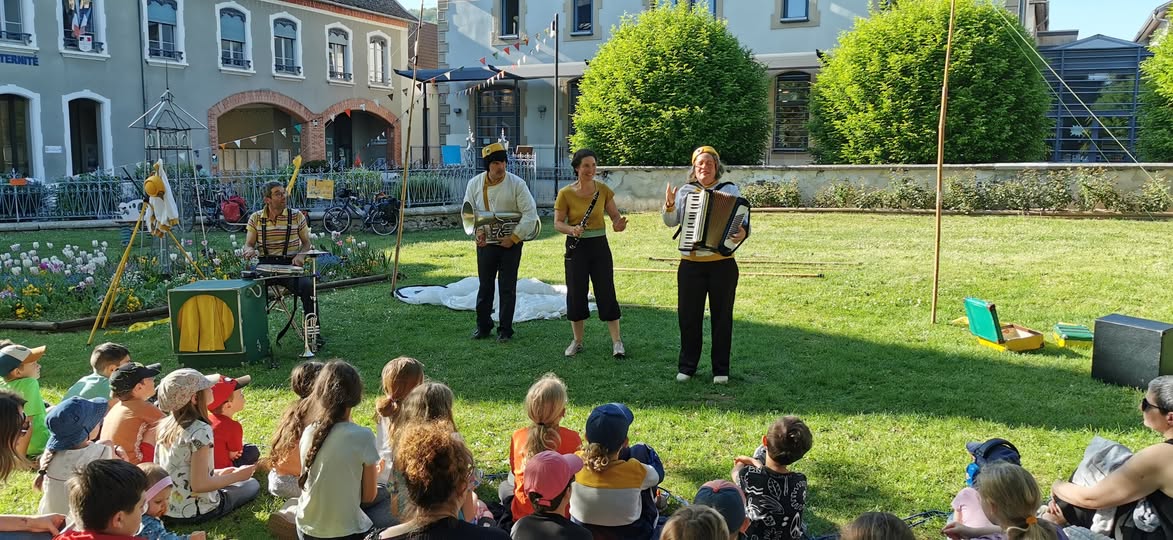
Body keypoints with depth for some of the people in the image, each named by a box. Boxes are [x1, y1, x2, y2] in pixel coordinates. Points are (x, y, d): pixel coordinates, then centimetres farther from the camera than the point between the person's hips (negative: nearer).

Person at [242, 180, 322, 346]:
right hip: (265, 265, 1)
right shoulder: (255, 218, 7)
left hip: (290, 265, -1)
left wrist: (300, 255, -12)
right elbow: (248, 244, 9)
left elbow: (306, 243, 10)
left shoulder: (297, 216, 5)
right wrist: (249, 251, -16)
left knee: (307, 286, -30)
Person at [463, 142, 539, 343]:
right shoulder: (475, 183, -1)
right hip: (485, 243, 3)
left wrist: (514, 237, -13)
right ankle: (483, 325, 24)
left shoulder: (516, 183, -11)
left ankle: (505, 329, 14)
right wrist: (477, 230, -11)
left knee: (508, 287, 3)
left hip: (511, 244, -2)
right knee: (485, 286, 10)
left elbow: (530, 213, -11)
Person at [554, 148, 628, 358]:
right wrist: (572, 229, -24)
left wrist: (618, 225, -19)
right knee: (576, 293, 6)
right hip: (576, 247, -1)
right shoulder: (565, 194, -6)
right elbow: (557, 223, -4)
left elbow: (615, 216, 4)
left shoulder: (603, 190, -1)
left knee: (606, 292, 1)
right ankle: (577, 341, 20)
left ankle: (617, 341, 10)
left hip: (599, 246, 1)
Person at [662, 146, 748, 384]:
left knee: (721, 317, 7)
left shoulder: (730, 190, 1)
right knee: (688, 317, 7)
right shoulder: (686, 191, 6)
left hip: (722, 264, -1)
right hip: (690, 265, 2)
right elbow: (671, 222, 4)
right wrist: (669, 206, -17)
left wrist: (743, 232, -26)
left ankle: (721, 369, 17)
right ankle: (687, 366, 19)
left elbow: (744, 220, -3)